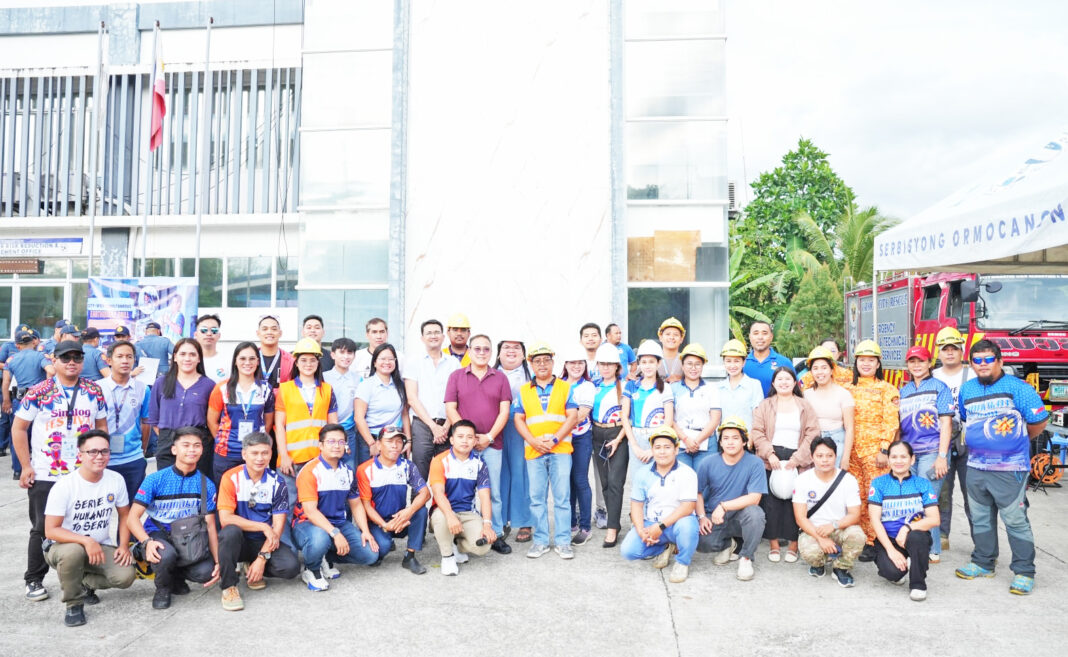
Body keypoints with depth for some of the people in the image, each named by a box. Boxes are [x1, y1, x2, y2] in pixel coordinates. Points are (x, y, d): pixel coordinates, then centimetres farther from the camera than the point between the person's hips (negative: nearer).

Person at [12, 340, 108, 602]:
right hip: (44, 476, -2)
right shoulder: (38, 392, -5)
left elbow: (102, 426, 11)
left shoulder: (94, 391, 4)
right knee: (42, 529, 7)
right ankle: (34, 581, 23)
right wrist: (26, 466, -6)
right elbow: (19, 428, -1)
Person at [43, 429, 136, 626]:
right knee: (74, 552, -39)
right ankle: (74, 604, -11)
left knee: (126, 576, -22)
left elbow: (124, 515, 7)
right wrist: (87, 541, -33)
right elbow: (51, 530, -19)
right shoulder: (64, 486, -17)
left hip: (102, 546, 3)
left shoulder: (116, 480, -5)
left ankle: (85, 583, 12)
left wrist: (124, 546, -6)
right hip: (64, 546, -3)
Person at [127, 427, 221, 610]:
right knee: (166, 555, -38)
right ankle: (163, 588, -1)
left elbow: (210, 525, 2)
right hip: (157, 536, -2)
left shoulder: (206, 485, 1)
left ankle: (176, 577, 11)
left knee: (206, 571, -26)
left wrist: (217, 562, -8)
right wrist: (147, 542, -30)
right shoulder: (155, 479, -7)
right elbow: (132, 518, -10)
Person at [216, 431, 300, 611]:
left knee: (291, 566, -23)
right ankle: (228, 587, -16)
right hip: (238, 541, -2)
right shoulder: (231, 478, -10)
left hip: (265, 542, 2)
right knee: (231, 531, -36)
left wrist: (262, 557, -18)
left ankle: (252, 567, 9)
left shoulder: (277, 482, -4)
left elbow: (278, 525, -7)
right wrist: (263, 527, -21)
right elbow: (225, 519, -19)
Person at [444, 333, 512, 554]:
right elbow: (450, 408, 1)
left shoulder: (500, 377, 9)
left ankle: (496, 535, 12)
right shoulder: (456, 376, 7)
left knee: (494, 492, 3)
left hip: (492, 443, 1)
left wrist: (489, 436, -8)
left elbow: (504, 410, 3)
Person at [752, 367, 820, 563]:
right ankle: (774, 545, 10)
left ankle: (793, 545, 11)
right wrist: (770, 454, -12)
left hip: (796, 461, 0)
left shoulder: (805, 406, 10)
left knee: (795, 502, -1)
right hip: (772, 460, 0)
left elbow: (812, 434, 1)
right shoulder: (765, 405, 10)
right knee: (772, 501, 0)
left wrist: (797, 459, -9)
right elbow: (757, 432, 1)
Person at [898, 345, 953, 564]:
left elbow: (946, 423, -5)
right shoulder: (903, 391, 16)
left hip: (931, 452, -5)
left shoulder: (939, 387, 1)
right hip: (907, 453, 5)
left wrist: (942, 456, -12)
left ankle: (932, 550, 5)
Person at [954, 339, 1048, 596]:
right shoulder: (966, 390, 9)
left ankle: (1024, 572, 9)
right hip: (976, 467, 6)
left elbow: (1039, 421, -6)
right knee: (980, 518, 15)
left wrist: (1016, 439, 6)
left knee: (1016, 521, -1)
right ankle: (983, 563, 27)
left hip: (1009, 469, -6)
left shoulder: (1017, 387, -9)